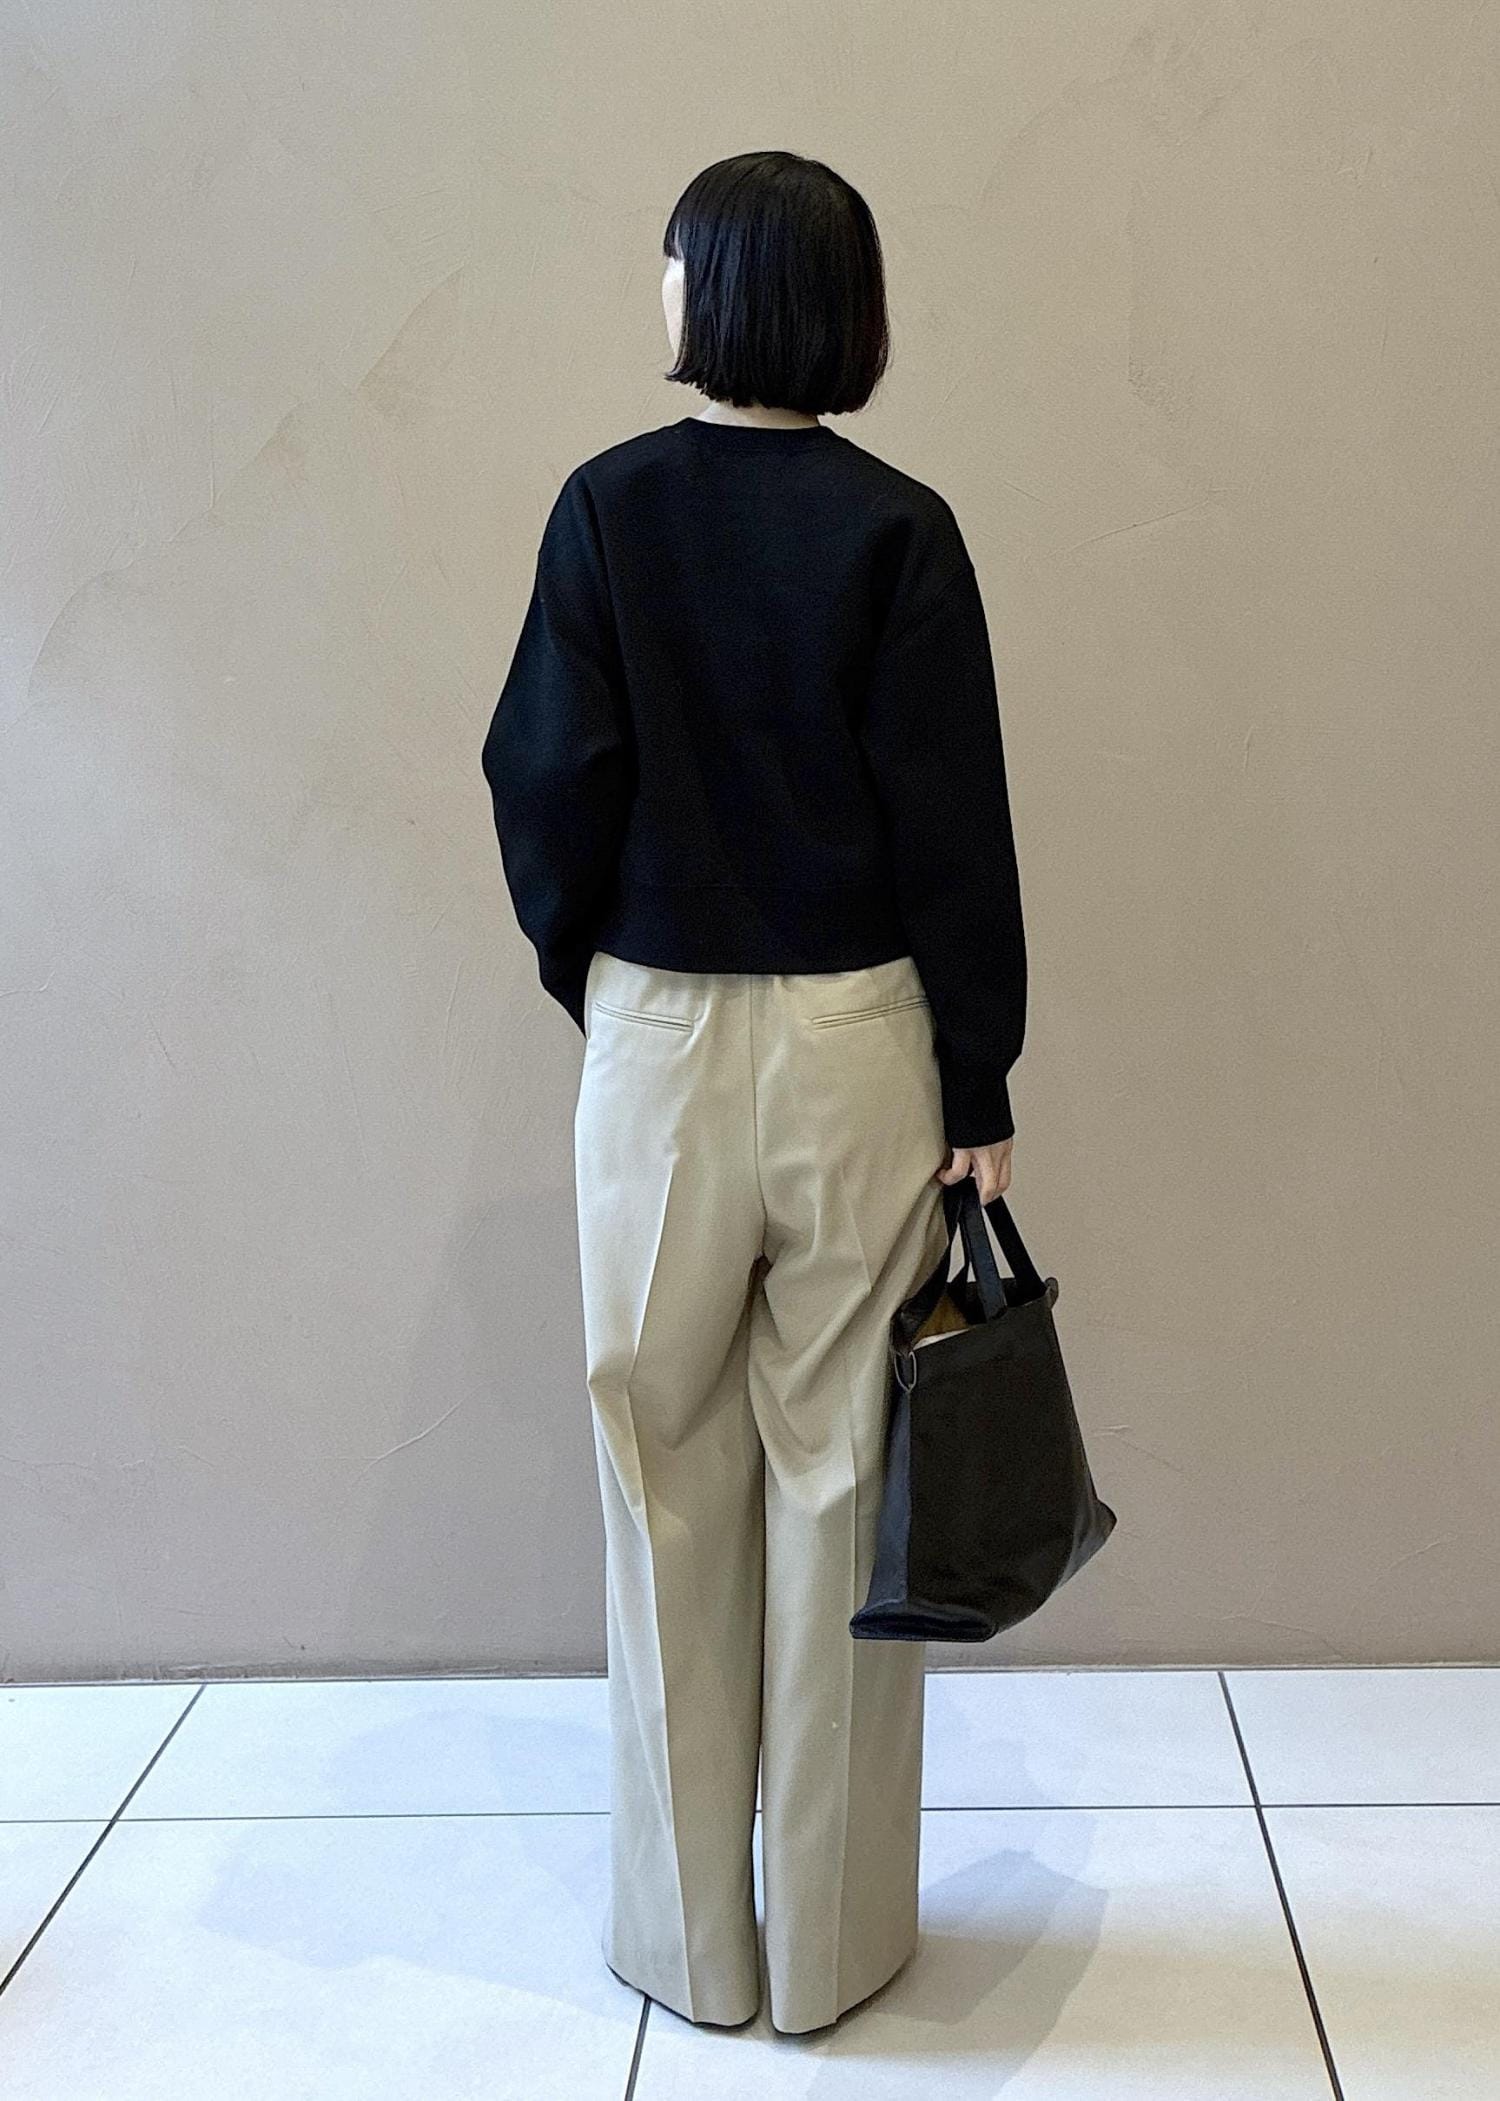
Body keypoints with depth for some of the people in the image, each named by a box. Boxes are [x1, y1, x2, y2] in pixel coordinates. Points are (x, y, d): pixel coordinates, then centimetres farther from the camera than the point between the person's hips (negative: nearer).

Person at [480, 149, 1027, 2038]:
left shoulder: (606, 508, -3)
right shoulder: (898, 531, -4)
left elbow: (546, 774, -5)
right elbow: (952, 824, -6)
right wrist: (981, 1089, -1)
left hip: (655, 1034, 1)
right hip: (858, 1036, 0)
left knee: (669, 1489, 12)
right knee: (839, 1486, 9)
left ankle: (689, 1938, 25)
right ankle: (833, 1946, 22)